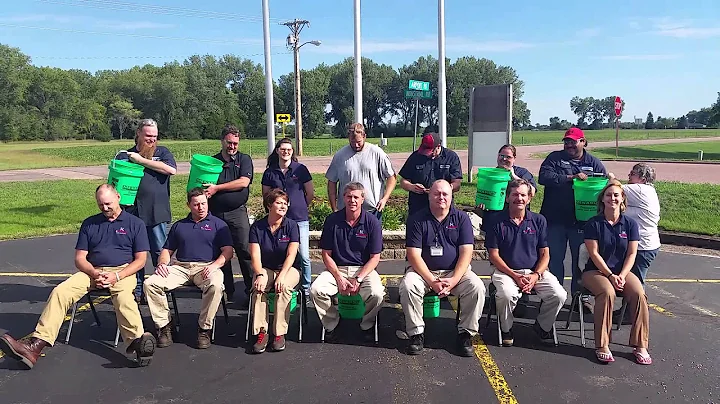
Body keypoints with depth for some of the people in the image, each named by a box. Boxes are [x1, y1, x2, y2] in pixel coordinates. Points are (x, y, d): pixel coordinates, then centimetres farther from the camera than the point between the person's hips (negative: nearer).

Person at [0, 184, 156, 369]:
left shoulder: (135, 224, 7)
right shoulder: (89, 224, 18)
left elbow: (140, 260, 1)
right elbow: (80, 258, 13)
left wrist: (117, 276, -15)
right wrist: (95, 274, -9)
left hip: (123, 272, -4)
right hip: (92, 272, 4)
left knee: (123, 297, -37)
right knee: (60, 291, -22)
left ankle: (137, 341, -57)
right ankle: (35, 345, -30)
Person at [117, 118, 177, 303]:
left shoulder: (162, 152, 8)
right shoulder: (124, 156, 11)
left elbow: (171, 169, -11)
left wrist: (141, 160, -9)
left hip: (157, 213, -1)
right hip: (133, 213, 2)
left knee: (160, 253, 4)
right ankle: (137, 291, 20)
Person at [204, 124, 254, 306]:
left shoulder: (244, 159, 6)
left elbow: (244, 182, -9)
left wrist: (217, 188, -11)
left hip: (237, 212, -3)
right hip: (215, 213, 3)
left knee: (245, 251, -6)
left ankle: (252, 291, 0)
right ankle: (227, 291, 21)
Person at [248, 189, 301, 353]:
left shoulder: (292, 226, -4)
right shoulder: (257, 227, -1)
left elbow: (291, 255, -13)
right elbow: (255, 256, -9)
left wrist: (282, 275, -28)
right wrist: (260, 275, -28)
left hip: (288, 269, -1)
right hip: (266, 269, 1)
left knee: (283, 288, -32)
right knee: (258, 287, -30)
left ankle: (280, 333, -25)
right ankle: (261, 332, -27)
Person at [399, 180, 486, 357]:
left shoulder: (462, 218, 2)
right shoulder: (417, 219, -2)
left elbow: (466, 252, -6)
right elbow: (414, 255, -9)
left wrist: (454, 280, -20)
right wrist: (432, 281, -21)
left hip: (454, 271, 1)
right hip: (423, 271, -1)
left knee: (477, 287, -26)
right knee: (407, 286, -30)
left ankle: (466, 333, -7)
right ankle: (416, 333, -12)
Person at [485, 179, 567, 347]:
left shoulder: (539, 221, 8)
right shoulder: (498, 222, 0)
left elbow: (545, 254, 7)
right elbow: (494, 255, -3)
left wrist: (536, 275, -11)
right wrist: (515, 276, -13)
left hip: (536, 271, 3)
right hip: (506, 271, -3)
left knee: (559, 295, -21)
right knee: (506, 295, -34)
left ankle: (543, 326, 10)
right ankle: (506, 329, -2)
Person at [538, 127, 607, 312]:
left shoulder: (594, 163, 7)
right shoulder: (555, 158, 2)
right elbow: (543, 176, -14)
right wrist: (570, 177, -21)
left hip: (581, 220, 1)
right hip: (555, 219, -1)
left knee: (581, 259, 9)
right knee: (555, 258, 8)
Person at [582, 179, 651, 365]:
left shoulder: (630, 224, 6)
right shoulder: (594, 223, -2)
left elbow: (631, 254, 2)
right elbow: (594, 253, -8)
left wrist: (621, 276, -13)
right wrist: (610, 275, -16)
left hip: (622, 271, 3)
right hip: (596, 271, -3)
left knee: (638, 294, -26)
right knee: (607, 292, -33)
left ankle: (640, 346, -13)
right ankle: (602, 346, -24)